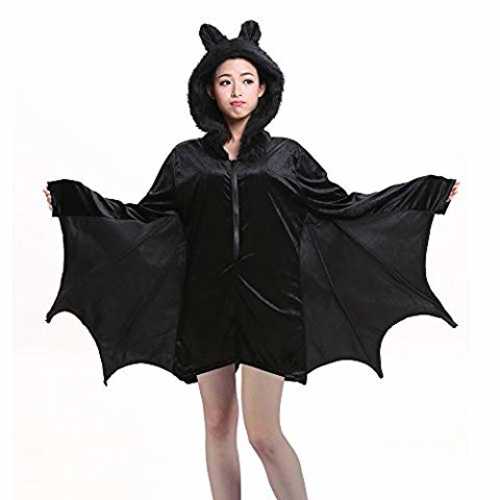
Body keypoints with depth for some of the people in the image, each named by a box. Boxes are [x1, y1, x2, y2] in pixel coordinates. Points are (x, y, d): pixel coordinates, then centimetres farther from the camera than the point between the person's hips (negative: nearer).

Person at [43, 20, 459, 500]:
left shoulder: (287, 154, 6)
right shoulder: (186, 157, 8)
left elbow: (343, 206, 7)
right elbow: (145, 216, 8)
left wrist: (432, 192, 4)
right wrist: (68, 198, 1)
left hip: (268, 302, -2)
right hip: (208, 303, 2)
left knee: (263, 432, -6)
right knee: (218, 425, 9)